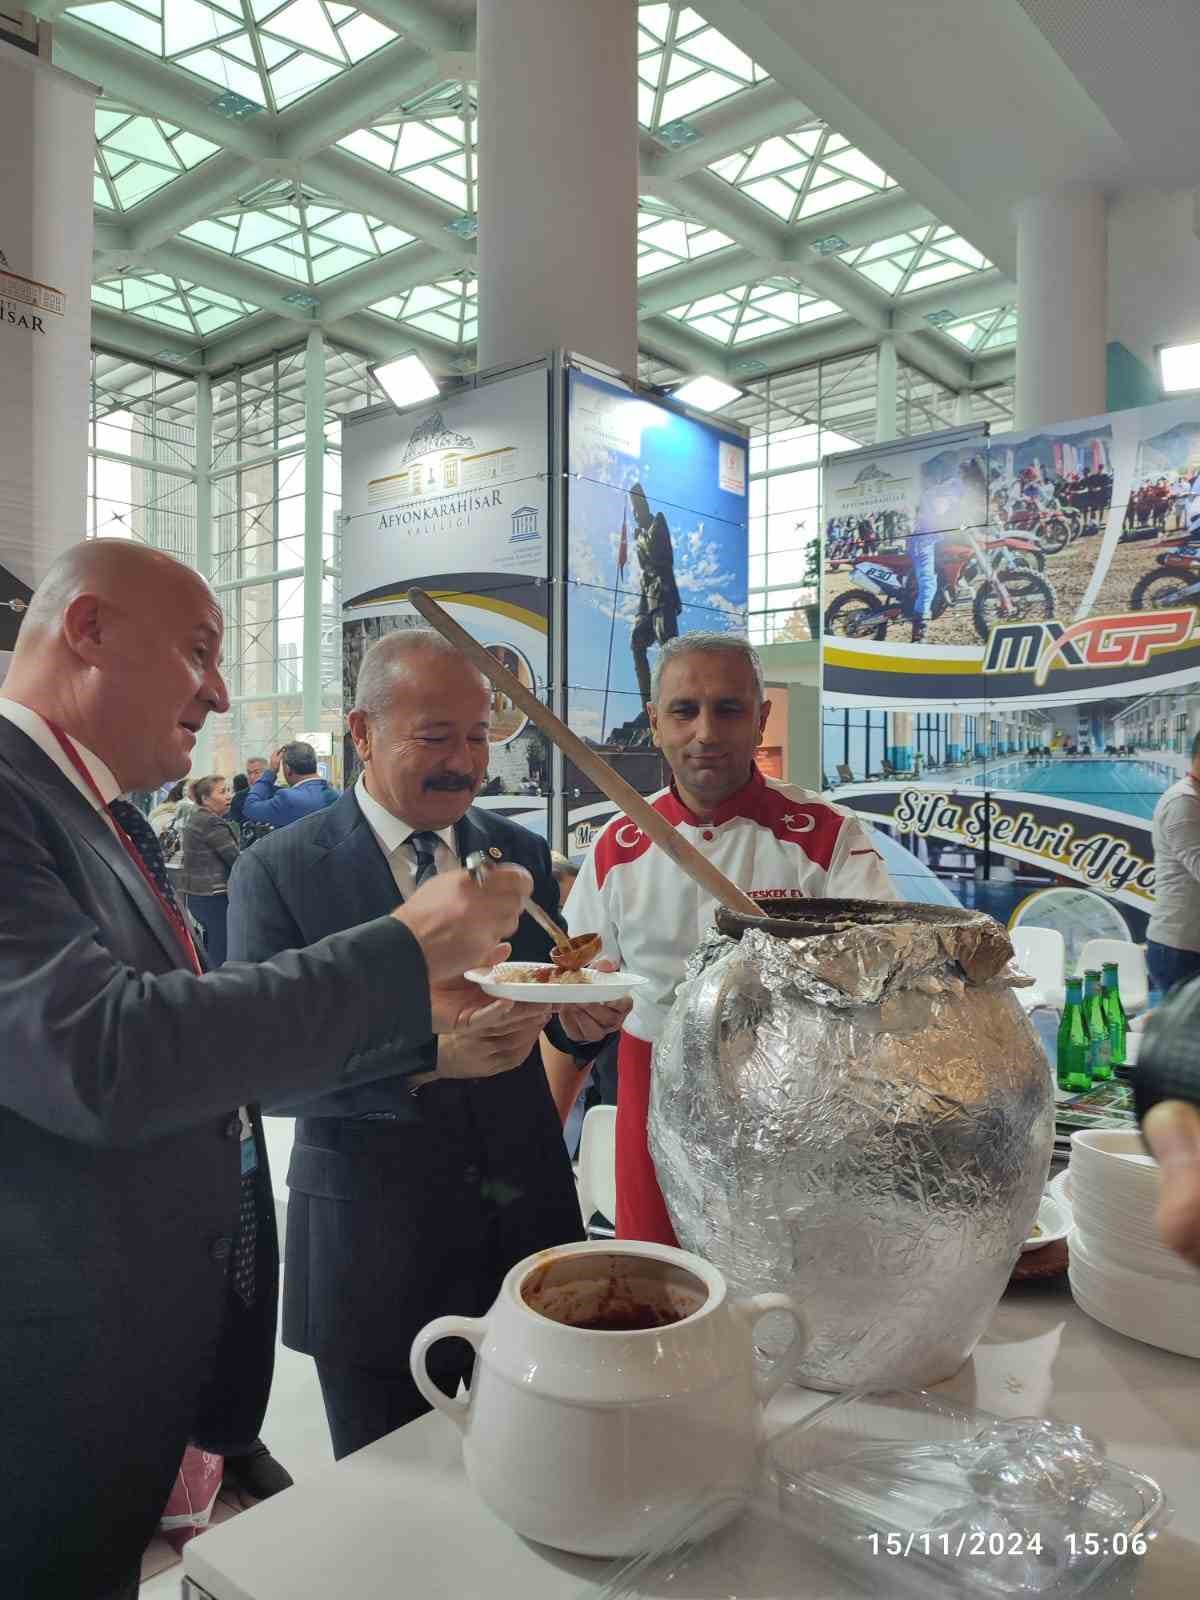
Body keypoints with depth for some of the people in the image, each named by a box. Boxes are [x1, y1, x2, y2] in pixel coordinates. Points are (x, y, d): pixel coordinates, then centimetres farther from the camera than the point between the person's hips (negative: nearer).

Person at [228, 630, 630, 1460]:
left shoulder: (523, 853, 2)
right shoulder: (277, 870, -9)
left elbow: (555, 1007, 7)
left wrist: (588, 1016, -17)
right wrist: (428, 1055, -30)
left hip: (526, 1227, 3)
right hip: (371, 1250, -2)